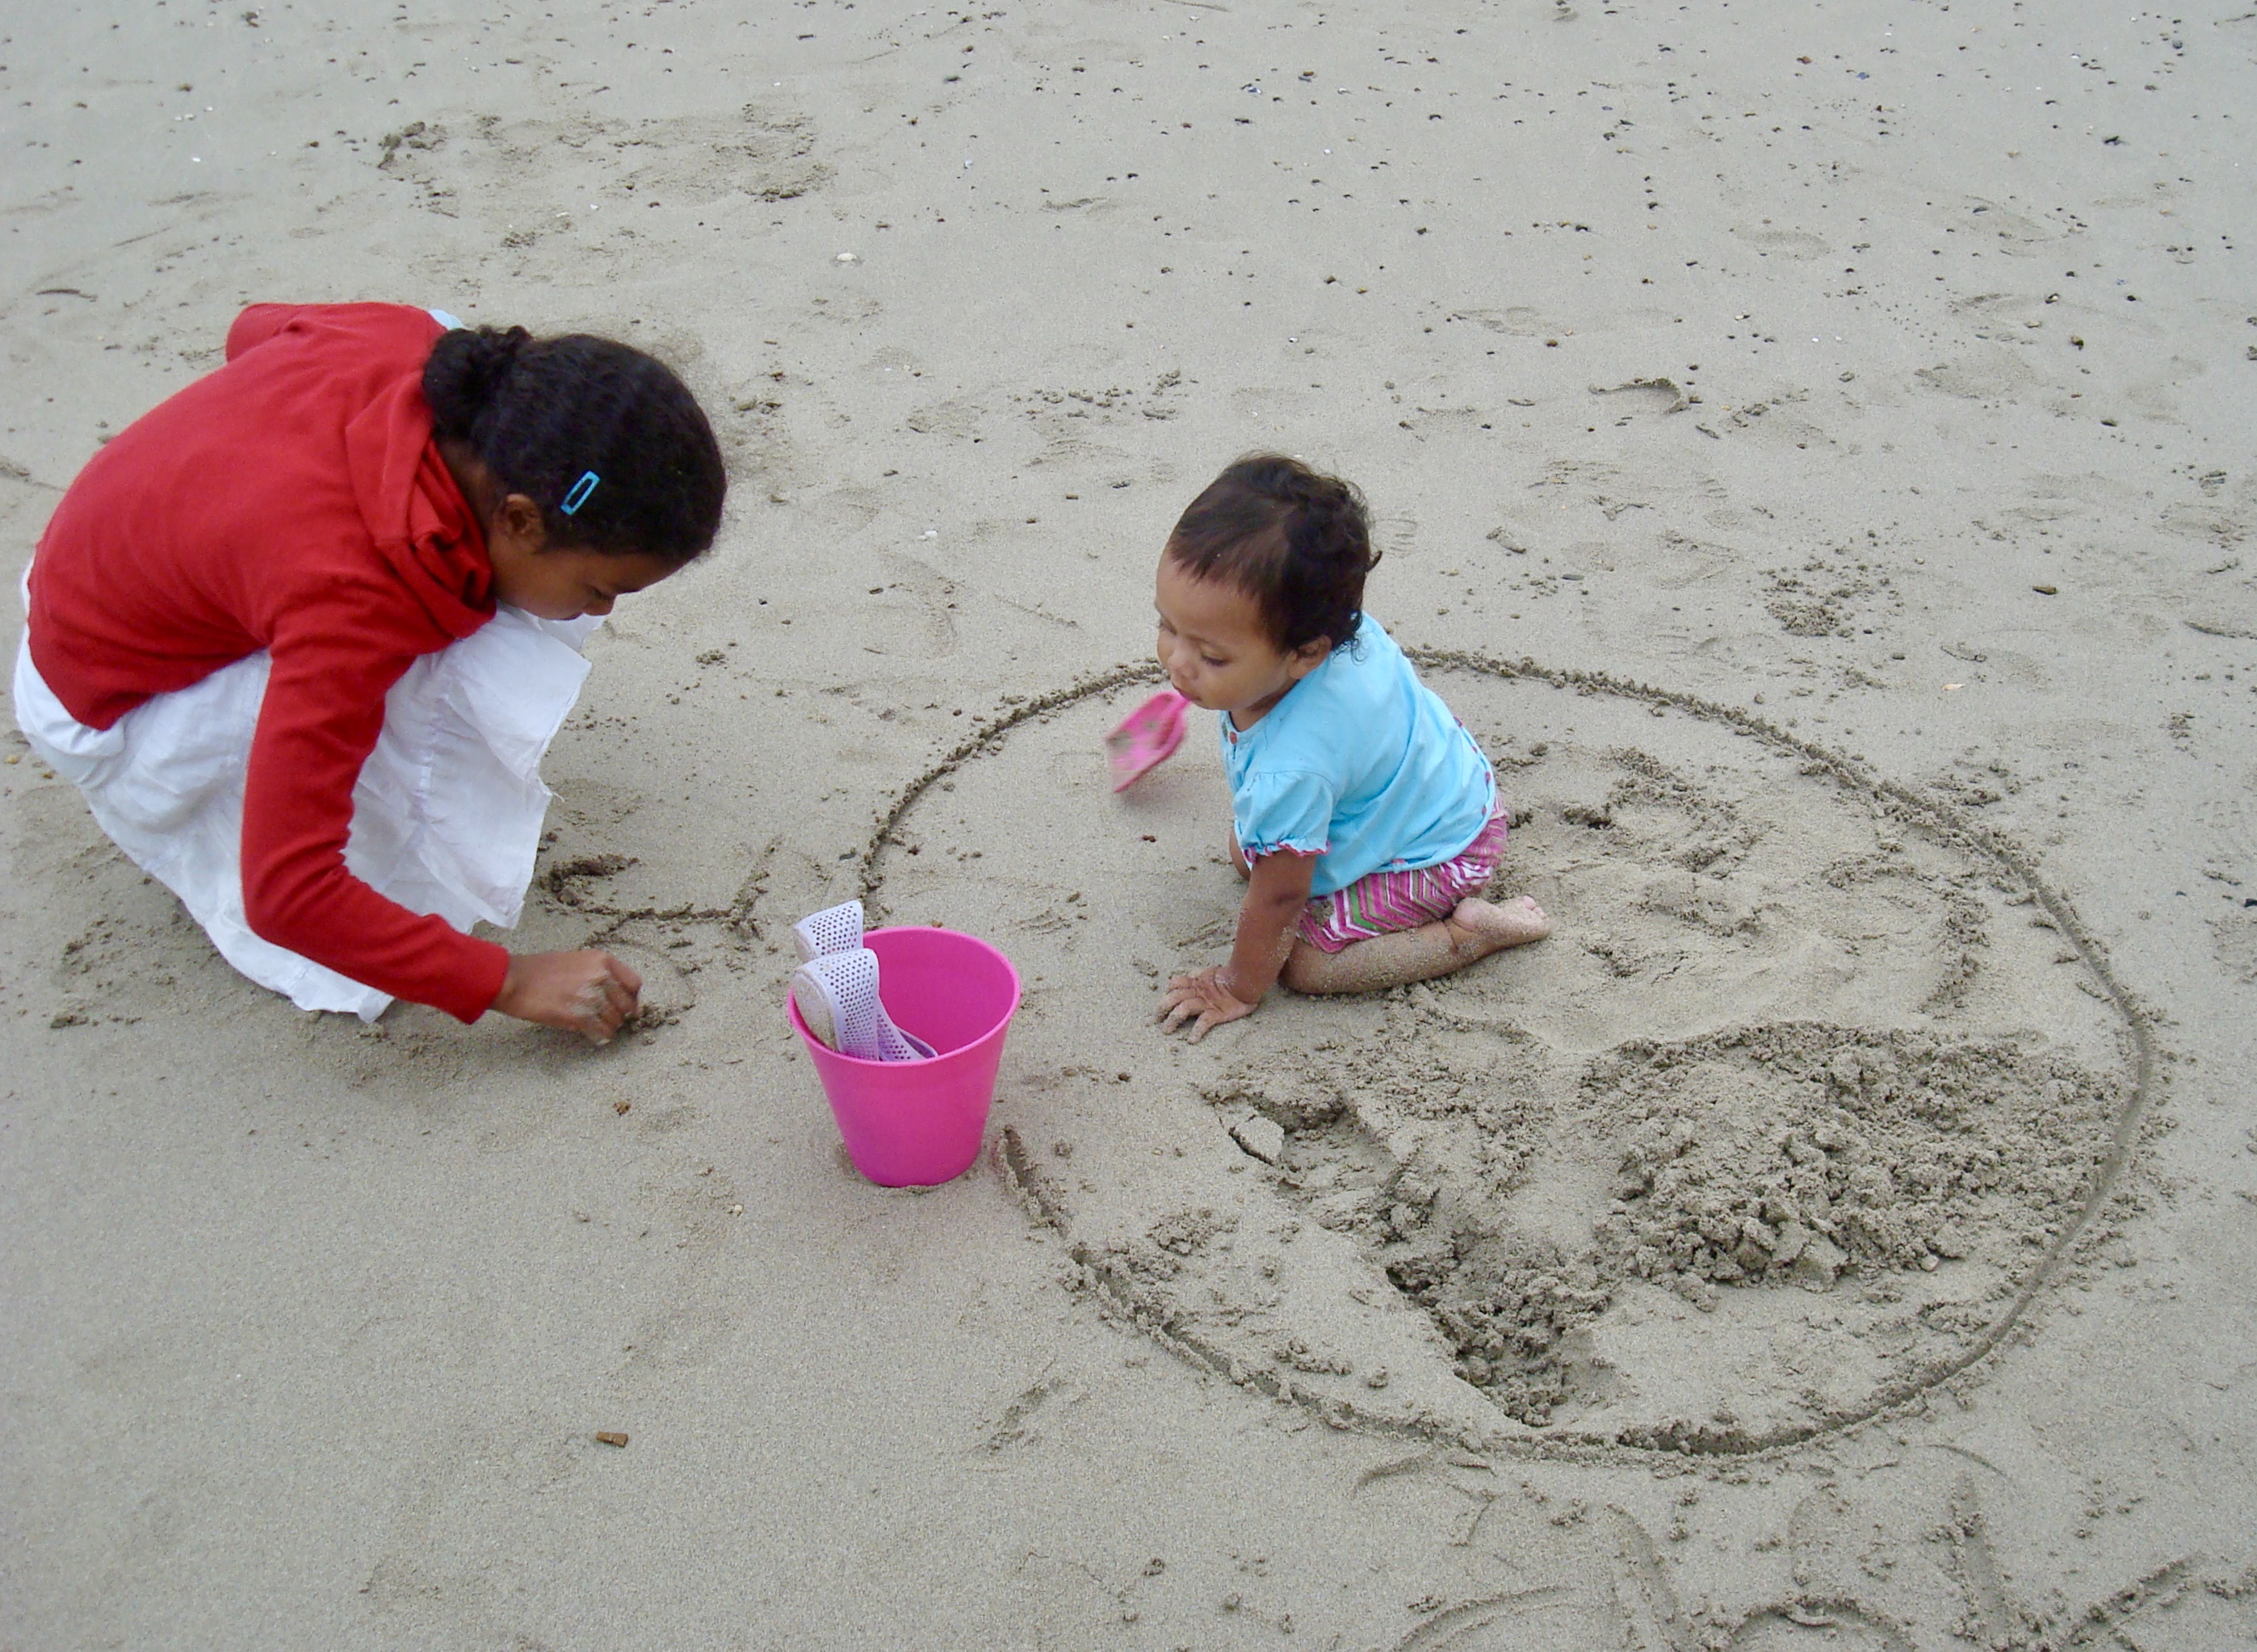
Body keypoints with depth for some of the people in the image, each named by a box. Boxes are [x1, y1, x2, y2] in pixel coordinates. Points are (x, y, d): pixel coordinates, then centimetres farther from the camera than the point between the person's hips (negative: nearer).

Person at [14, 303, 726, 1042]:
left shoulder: (409, 342, -20)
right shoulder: (354, 604, -41)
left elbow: (255, 328, 6)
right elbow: (285, 894, -35)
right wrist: (507, 981, -29)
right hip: (114, 710, -8)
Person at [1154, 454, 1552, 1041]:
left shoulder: (1291, 769, -45)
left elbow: (1278, 898, -28)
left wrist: (1239, 988, -11)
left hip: (1436, 855, -9)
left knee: (1303, 962, -13)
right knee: (1244, 850, 18)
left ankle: (1469, 930, -3)